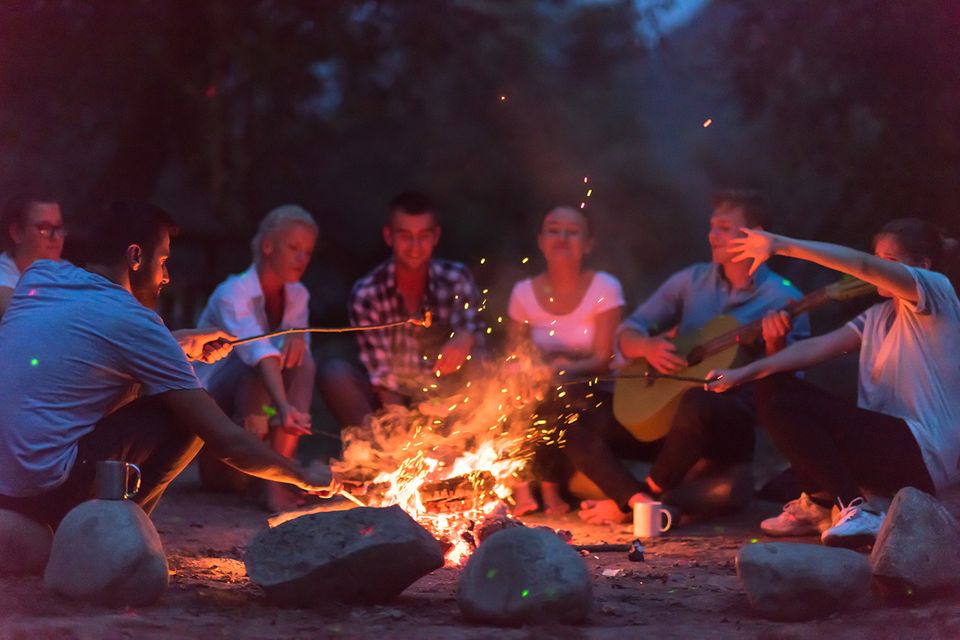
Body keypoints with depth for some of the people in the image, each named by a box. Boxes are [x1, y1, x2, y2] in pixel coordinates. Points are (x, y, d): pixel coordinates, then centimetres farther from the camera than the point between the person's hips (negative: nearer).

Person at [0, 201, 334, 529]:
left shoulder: (38, 276, 10)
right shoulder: (134, 322, -8)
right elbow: (227, 442, -5)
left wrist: (179, 343, 30)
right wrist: (306, 478, 10)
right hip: (46, 490, -8)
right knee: (185, 418, 1)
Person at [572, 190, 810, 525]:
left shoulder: (782, 300, -3)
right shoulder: (692, 280, 12)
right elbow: (627, 333, 12)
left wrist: (775, 346, -27)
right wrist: (647, 347, -11)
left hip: (734, 425, -6)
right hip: (664, 414, 6)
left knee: (698, 402, -40)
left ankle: (646, 496, -18)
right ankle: (640, 502, -26)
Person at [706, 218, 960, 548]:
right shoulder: (880, 316, 18)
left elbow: (862, 265, -23)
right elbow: (818, 347, 7)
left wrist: (780, 245, -29)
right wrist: (743, 373, -5)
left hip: (924, 454, -9)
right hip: (884, 443, 9)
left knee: (785, 406, -20)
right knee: (773, 388, 8)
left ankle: (855, 510, -17)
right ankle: (820, 505, 8)